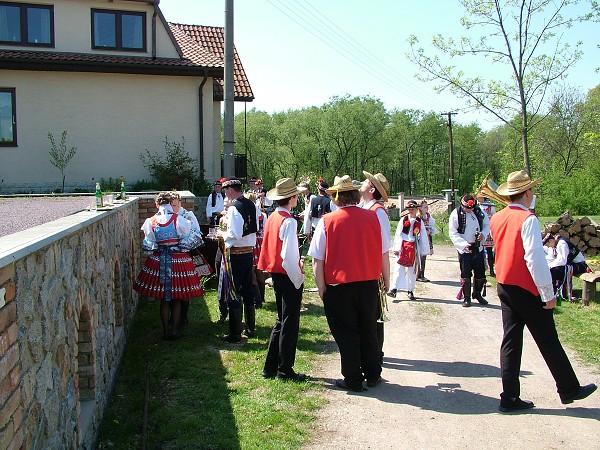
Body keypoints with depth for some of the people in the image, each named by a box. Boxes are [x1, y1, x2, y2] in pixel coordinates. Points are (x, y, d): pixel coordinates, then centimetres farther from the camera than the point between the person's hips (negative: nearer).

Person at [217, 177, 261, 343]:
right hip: (250, 252, 8)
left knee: (234, 293, 1)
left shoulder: (234, 208, -18)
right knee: (248, 290, 16)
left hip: (236, 253, -8)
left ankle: (235, 333, 8)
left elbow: (235, 235, -23)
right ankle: (250, 328, 26)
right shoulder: (252, 205, 6)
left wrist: (222, 234, -5)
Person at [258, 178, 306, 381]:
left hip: (276, 273, 9)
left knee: (281, 321, 19)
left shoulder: (272, 218, 7)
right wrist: (298, 279, -13)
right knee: (290, 324, 3)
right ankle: (285, 370, 14)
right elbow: (289, 256, -24)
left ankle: (270, 367, 25)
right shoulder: (289, 221, -19)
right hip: (288, 276, -9)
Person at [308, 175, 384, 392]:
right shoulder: (372, 217, -3)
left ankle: (353, 380, 19)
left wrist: (322, 289, -2)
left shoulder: (327, 221, -11)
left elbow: (317, 261, -11)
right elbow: (382, 253, 6)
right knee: (368, 331, 18)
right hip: (369, 284, 3)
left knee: (346, 334, 10)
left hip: (339, 286, -3)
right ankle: (373, 375, 29)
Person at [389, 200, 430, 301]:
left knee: (412, 270, 7)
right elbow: (398, 234, 2)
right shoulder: (403, 220, 1)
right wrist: (396, 248, -3)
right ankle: (395, 289, -7)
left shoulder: (420, 222, 3)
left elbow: (423, 237, 7)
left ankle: (410, 291, 16)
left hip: (414, 248, 1)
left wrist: (425, 251, 6)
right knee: (399, 268, -7)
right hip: (403, 247, -1)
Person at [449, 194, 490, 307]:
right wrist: (464, 245, -20)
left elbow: (487, 224, 14)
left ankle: (477, 294, 31)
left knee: (480, 273, 10)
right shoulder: (456, 214, -10)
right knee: (466, 274, 0)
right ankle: (466, 298, 14)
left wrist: (483, 234, -8)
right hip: (464, 249, -4)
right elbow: (453, 233, -10)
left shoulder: (479, 212, 1)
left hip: (478, 248, 4)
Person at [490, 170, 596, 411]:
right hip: (527, 290, -7)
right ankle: (569, 390, 26)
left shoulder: (496, 218, 5)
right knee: (548, 341, 8)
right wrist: (549, 293, -17)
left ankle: (509, 398, 11)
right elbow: (535, 258, -22)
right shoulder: (528, 219, -17)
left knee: (511, 341, 9)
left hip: (504, 287, 7)